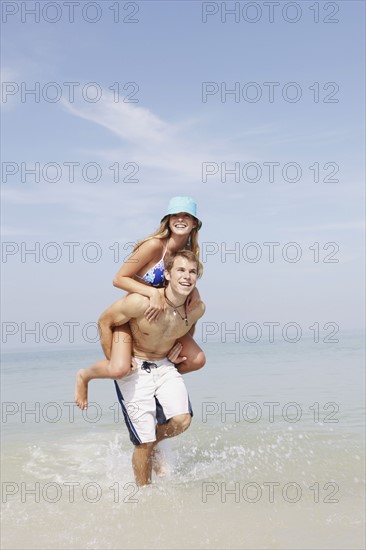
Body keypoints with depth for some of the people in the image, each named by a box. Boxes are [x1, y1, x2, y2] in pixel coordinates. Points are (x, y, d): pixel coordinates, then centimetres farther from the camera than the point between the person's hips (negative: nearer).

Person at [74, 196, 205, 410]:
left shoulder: (190, 251, -3)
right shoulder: (154, 245, -23)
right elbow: (119, 279, -22)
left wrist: (194, 292, -11)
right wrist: (153, 293, -32)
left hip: (159, 315, 7)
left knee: (197, 360, -1)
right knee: (119, 370, -27)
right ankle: (84, 375, 8)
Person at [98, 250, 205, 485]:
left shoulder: (197, 308, -11)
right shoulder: (141, 302, -27)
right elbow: (105, 321, -12)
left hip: (165, 366, 4)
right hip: (134, 368, -4)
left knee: (182, 420, -18)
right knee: (145, 443, -5)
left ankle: (153, 441, 17)